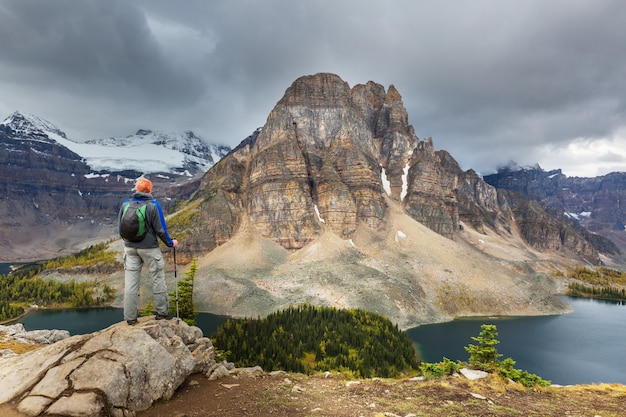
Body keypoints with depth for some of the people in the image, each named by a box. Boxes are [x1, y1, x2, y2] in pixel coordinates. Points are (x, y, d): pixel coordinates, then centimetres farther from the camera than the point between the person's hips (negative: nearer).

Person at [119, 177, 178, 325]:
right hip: (149, 248, -4)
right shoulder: (153, 205, -13)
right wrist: (170, 243, 5)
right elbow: (160, 229, -12)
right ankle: (161, 312, 18)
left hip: (130, 248, 4)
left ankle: (130, 317, 14)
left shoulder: (125, 204, -1)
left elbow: (120, 227, 7)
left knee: (130, 281, 8)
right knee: (158, 279, 10)